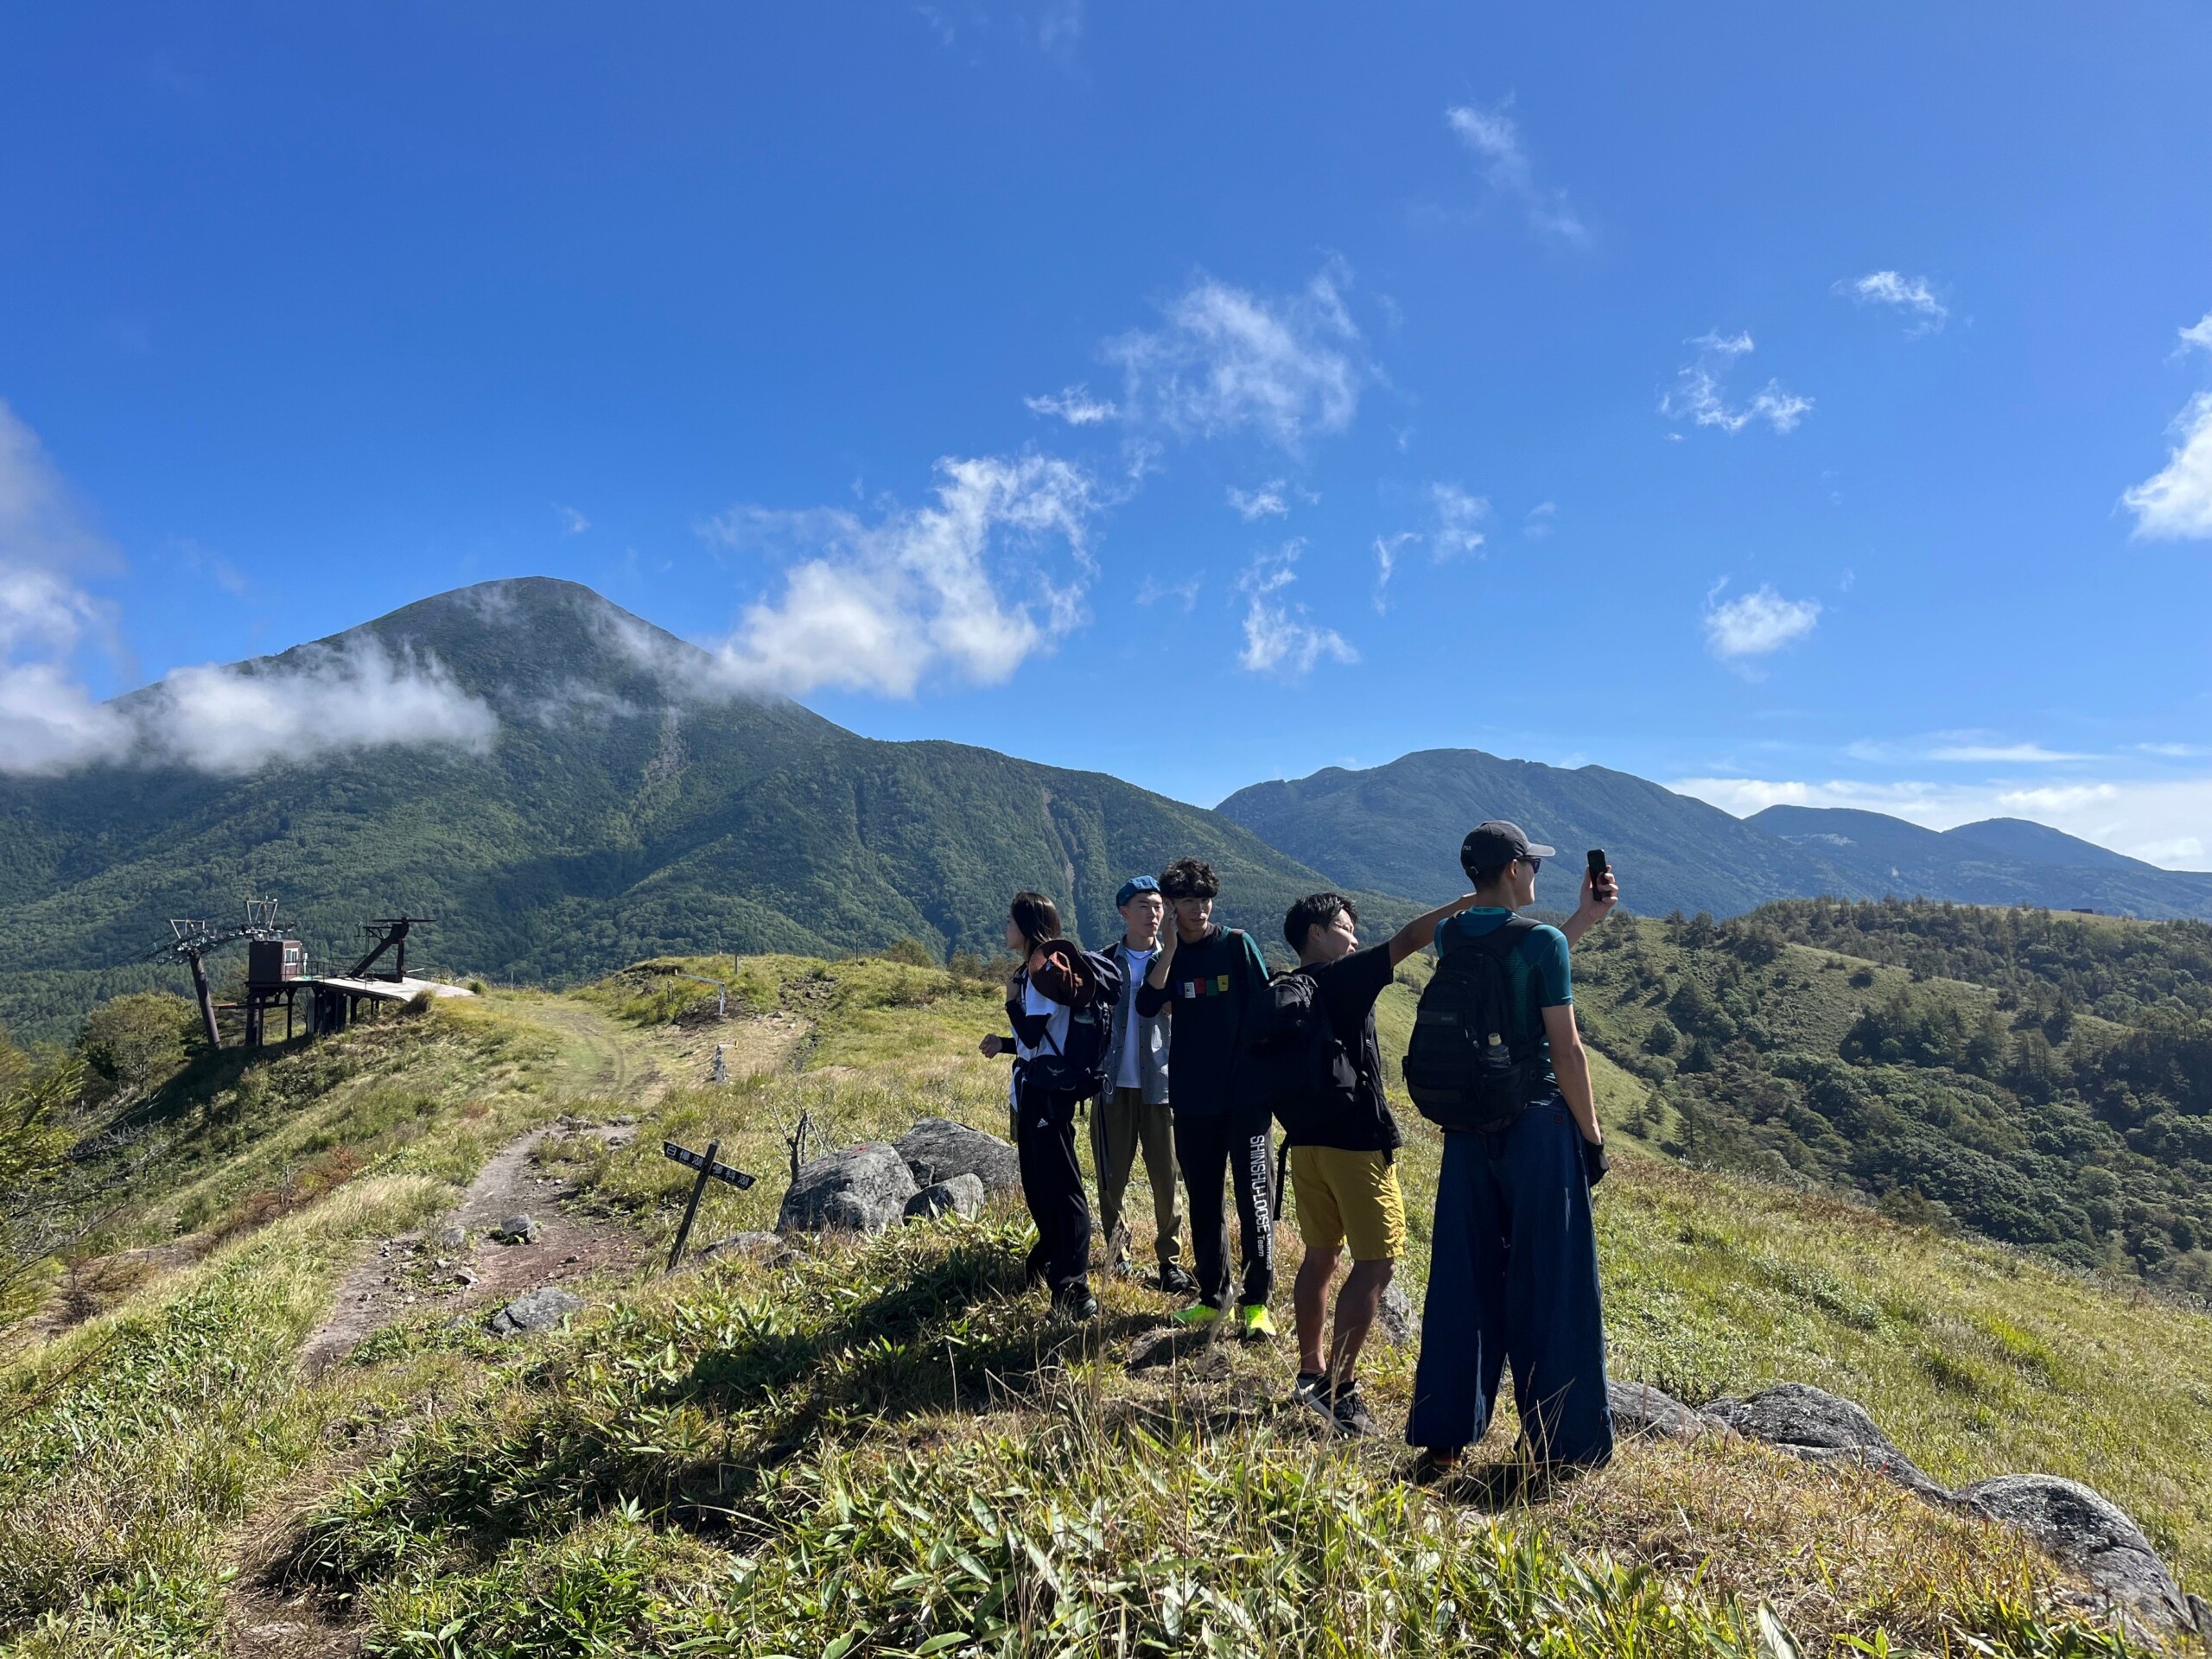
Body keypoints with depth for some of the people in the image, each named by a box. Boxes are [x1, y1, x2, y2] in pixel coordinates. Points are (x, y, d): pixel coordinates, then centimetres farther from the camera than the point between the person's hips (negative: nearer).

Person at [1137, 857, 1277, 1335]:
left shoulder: (1237, 944, -1)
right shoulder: (1167, 956, 8)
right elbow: (1146, 1006, -9)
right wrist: (1169, 951, -15)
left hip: (1244, 1094, -4)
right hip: (1192, 1099, 4)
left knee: (1254, 1196, -2)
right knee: (1202, 1201, 12)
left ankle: (1257, 1301, 6)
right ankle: (1212, 1297, 24)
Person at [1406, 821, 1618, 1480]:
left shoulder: (1448, 937, 3)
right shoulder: (1542, 941, -13)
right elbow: (1565, 1050, -12)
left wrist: (1584, 919, 22)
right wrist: (1592, 1135, -2)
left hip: (1468, 1130, 5)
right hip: (1537, 1127, -5)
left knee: (1461, 1280, 12)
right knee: (1550, 1284, 8)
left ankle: (1441, 1438, 19)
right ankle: (1558, 1441, 21)